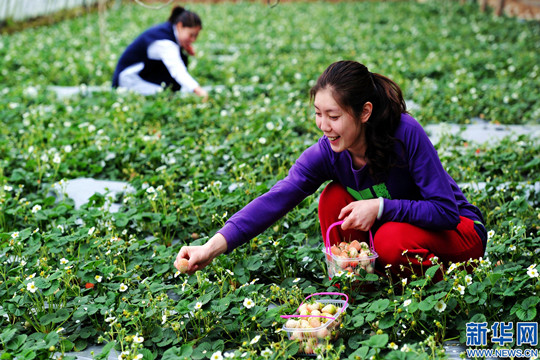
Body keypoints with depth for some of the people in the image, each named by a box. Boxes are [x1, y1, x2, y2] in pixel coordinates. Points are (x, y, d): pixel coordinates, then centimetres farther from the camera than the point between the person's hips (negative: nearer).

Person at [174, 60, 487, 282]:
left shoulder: (405, 134, -30)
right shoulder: (326, 153, -18)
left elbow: (446, 210, -28)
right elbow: (274, 201, -29)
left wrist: (380, 207, -36)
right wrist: (213, 247, -40)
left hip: (458, 229, -4)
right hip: (394, 225, 4)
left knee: (392, 241, -34)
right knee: (335, 197, -18)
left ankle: (445, 284, -3)